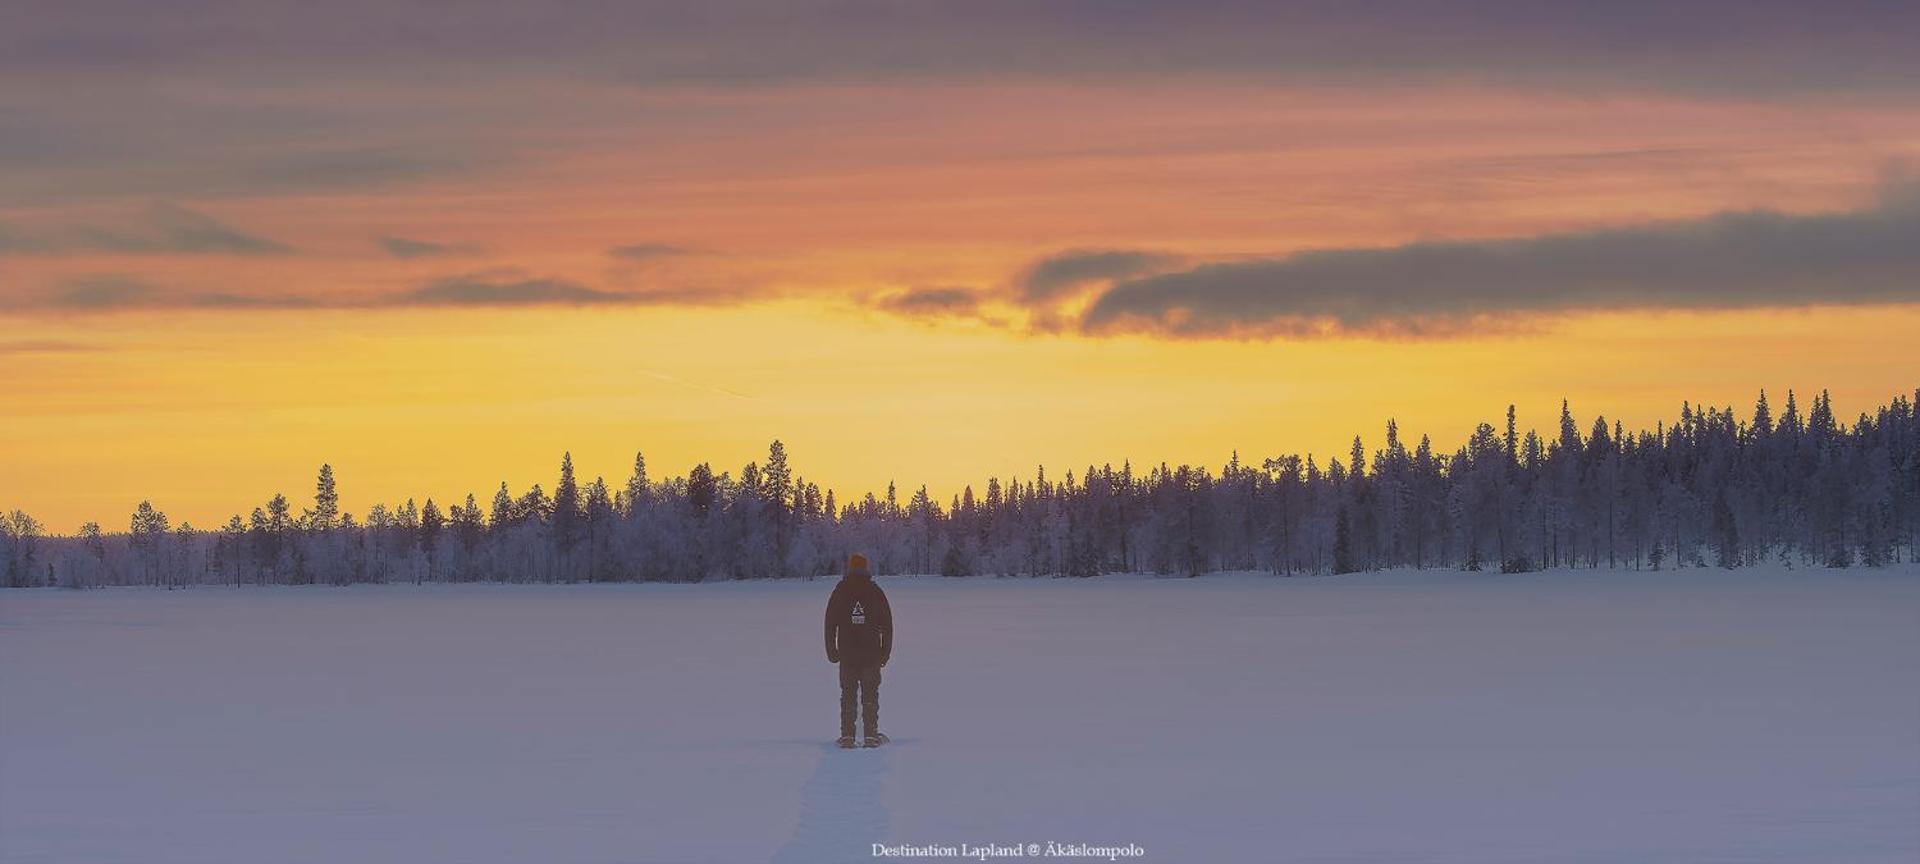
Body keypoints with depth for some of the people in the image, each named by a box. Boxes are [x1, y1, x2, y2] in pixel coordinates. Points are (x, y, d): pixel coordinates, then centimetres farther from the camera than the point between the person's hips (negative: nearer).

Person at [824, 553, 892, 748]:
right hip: (871, 651, 0)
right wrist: (886, 650, 8)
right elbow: (887, 624, 2)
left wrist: (831, 650, 8)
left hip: (846, 651, 0)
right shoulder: (875, 591, 1)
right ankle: (871, 734, 1)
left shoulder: (840, 591, 2)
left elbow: (830, 623, 3)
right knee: (870, 693, 5)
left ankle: (847, 735, 0)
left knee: (848, 694, 5)